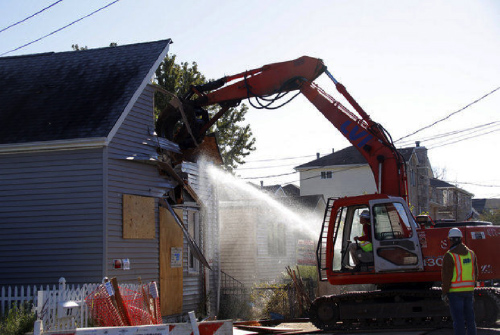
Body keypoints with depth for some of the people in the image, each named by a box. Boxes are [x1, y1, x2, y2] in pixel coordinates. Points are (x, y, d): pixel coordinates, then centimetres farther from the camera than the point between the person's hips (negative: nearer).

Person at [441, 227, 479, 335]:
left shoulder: (449, 255, -11)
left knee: (458, 319, -3)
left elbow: (446, 276, -13)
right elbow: (475, 273, 14)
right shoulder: (471, 253, 8)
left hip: (455, 291, -6)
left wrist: (444, 293, -7)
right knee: (470, 317, 12)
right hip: (469, 290, 6)